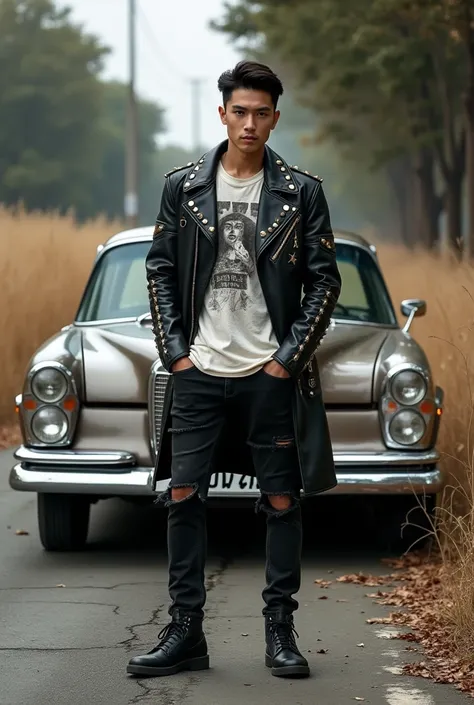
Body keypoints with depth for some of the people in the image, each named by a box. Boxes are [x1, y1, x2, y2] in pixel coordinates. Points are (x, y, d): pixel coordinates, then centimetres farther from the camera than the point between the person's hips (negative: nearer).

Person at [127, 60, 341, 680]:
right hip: (199, 372, 1)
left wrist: (289, 358, -5)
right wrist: (175, 351, -1)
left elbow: (324, 281, 1)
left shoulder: (301, 193, 0)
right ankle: (185, 633, 7)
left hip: (271, 374, -1)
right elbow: (160, 271, 7)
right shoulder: (184, 187, 4)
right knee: (183, 497, 0)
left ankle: (281, 632, 12)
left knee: (283, 502, 3)